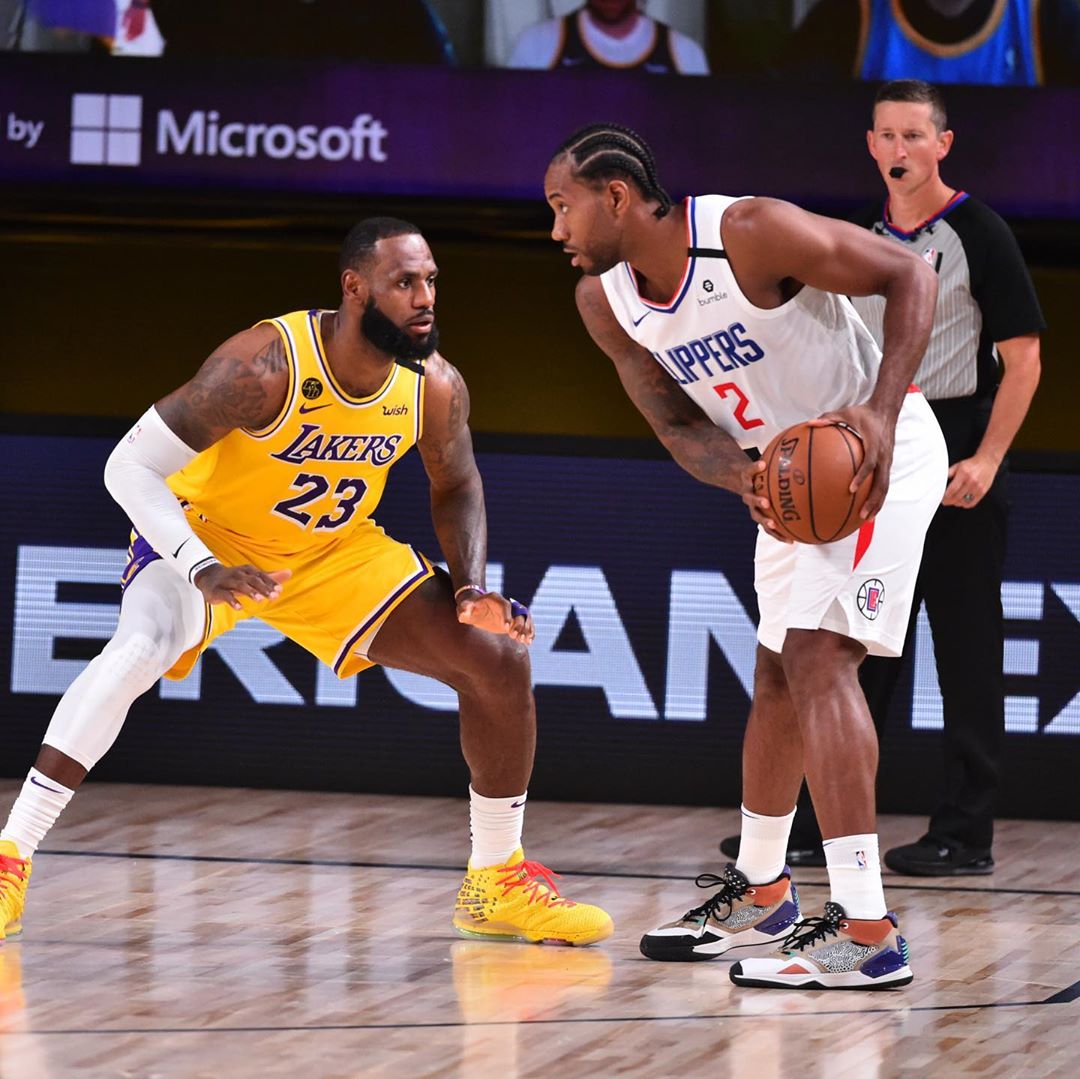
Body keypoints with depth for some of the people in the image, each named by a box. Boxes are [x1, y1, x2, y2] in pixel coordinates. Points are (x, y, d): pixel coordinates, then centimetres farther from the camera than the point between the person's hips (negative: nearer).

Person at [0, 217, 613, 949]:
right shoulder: (267, 366, -33)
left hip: (332, 553, 5)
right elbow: (131, 467, -29)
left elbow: (456, 487, 5)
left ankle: (497, 883, 13)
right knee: (142, 647, -36)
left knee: (499, 659, -3)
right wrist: (204, 571, -41)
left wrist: (470, 587, -13)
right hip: (207, 533, -5)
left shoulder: (436, 387, -16)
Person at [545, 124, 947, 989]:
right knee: (779, 677, 19)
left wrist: (881, 412, -35)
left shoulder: (751, 234, -27)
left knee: (817, 655, -21)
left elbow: (910, 276, -23)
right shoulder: (605, 301, -5)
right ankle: (760, 895, 38)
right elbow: (678, 425, -4)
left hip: (878, 451, -8)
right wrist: (740, 478, -27)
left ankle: (867, 931, -26)